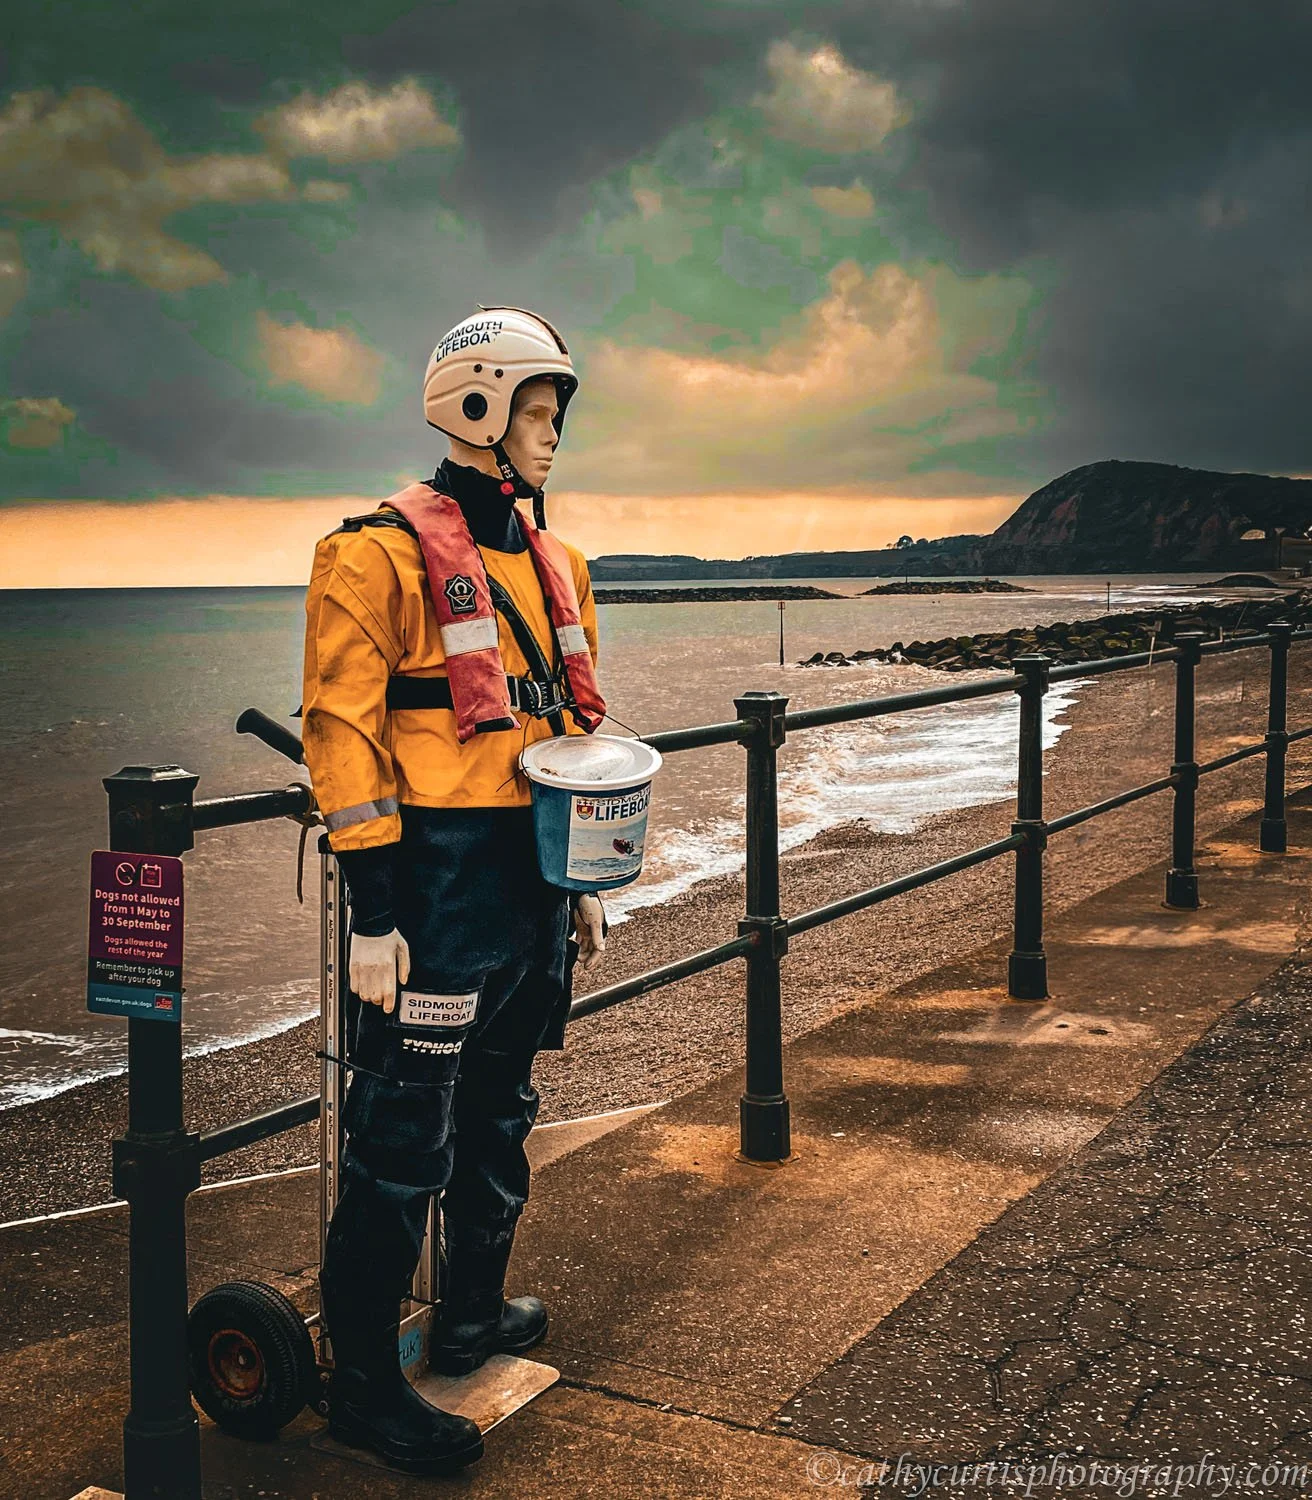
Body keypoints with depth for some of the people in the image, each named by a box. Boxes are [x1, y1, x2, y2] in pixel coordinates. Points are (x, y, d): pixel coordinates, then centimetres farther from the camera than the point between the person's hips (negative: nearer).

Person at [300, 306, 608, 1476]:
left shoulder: (553, 561, 14)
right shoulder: (383, 552, -11)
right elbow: (344, 732, -14)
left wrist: (587, 882, 18)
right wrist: (374, 912, -18)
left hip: (537, 872, 8)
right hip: (439, 876, -8)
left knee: (502, 1108, 20)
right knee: (403, 1132, -2)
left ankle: (475, 1312, 38)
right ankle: (362, 1379, 12)